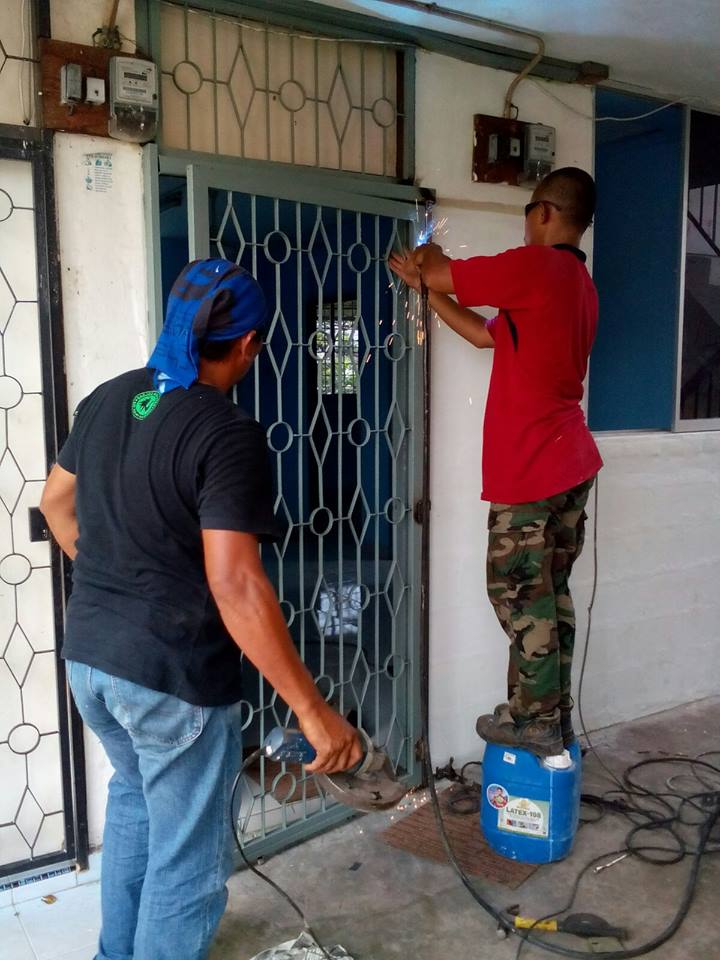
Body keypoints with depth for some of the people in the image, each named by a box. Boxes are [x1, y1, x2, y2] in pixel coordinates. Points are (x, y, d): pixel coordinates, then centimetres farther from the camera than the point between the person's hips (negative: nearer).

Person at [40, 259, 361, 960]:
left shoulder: (105, 400, 3)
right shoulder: (228, 436, -22)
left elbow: (55, 501, 16)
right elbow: (234, 587, -28)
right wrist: (313, 711, -24)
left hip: (88, 655, 9)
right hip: (173, 675, -8)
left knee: (133, 794, 32)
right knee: (186, 861, 12)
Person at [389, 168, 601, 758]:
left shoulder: (534, 266, -12)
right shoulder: (581, 284, 17)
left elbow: (442, 275, -6)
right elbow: (486, 334, 20)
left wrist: (428, 263, 18)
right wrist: (425, 284, 21)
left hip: (532, 465, -9)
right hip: (573, 461, 9)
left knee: (519, 592, 2)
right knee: (551, 590, 14)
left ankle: (535, 721, 12)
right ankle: (557, 715, 24)